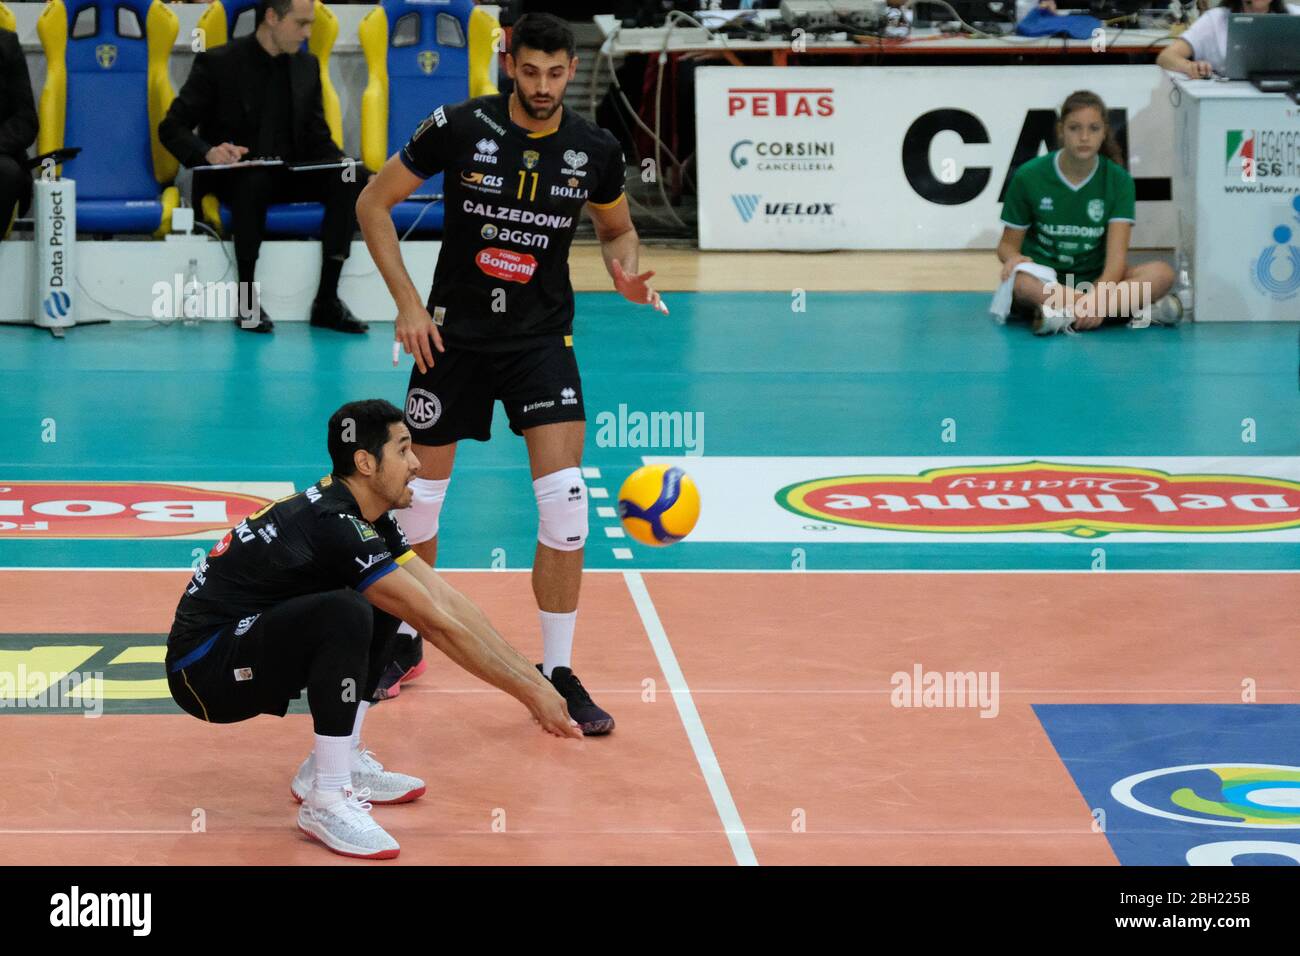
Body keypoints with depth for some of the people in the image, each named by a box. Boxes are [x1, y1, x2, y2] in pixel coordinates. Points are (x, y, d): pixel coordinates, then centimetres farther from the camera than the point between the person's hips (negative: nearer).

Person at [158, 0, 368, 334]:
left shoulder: (307, 66, 10)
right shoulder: (218, 63, -6)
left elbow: (317, 137, 13)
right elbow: (172, 128, -8)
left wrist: (340, 160, -10)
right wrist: (209, 153, -29)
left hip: (288, 176, 5)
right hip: (232, 176, -5)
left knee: (349, 179, -22)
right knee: (255, 182, -40)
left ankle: (327, 300, -21)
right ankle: (246, 300, -27)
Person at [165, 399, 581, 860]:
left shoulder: (366, 516, 6)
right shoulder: (335, 525, -23)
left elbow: (445, 598, 5)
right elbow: (436, 625, -22)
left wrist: (532, 677, -1)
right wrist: (529, 692, -17)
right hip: (203, 673, -10)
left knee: (386, 604, 8)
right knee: (346, 613, -31)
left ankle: (335, 762, 11)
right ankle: (326, 801, -23)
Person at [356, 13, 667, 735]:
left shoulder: (595, 151, -6)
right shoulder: (460, 127, -12)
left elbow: (616, 227, 15)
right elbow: (373, 203, -2)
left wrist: (624, 269, -8)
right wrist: (407, 303, -9)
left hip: (542, 341, 1)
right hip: (454, 335, 0)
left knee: (564, 502, -12)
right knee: (420, 496, 6)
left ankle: (557, 674, -1)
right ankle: (403, 640, 31)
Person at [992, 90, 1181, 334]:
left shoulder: (1118, 180, -3)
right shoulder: (1028, 176, -4)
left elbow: (1116, 256, -12)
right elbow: (1008, 244, 4)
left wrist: (1098, 296, -33)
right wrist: (1014, 258, -22)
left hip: (1094, 279, 2)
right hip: (1042, 280, -2)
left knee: (1162, 274, -26)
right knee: (1019, 280, -39)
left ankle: (1061, 311, -37)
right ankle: (1135, 307, -37)